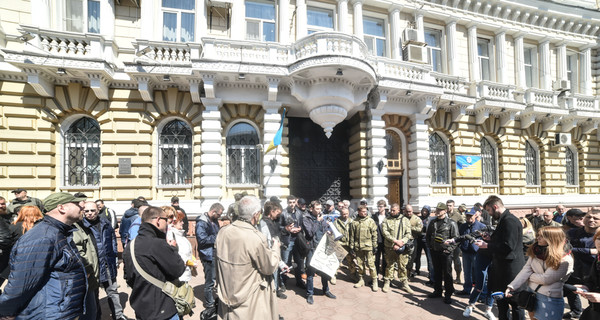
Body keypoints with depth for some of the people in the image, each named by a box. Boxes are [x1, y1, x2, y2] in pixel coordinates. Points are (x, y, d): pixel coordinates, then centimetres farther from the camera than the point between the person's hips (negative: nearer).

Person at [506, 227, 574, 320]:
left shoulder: (565, 260, -18)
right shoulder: (536, 252, -1)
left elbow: (545, 279, -21)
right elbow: (526, 270, -8)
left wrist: (530, 276, -4)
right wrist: (511, 287, -18)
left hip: (549, 300, -5)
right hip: (531, 294, 5)